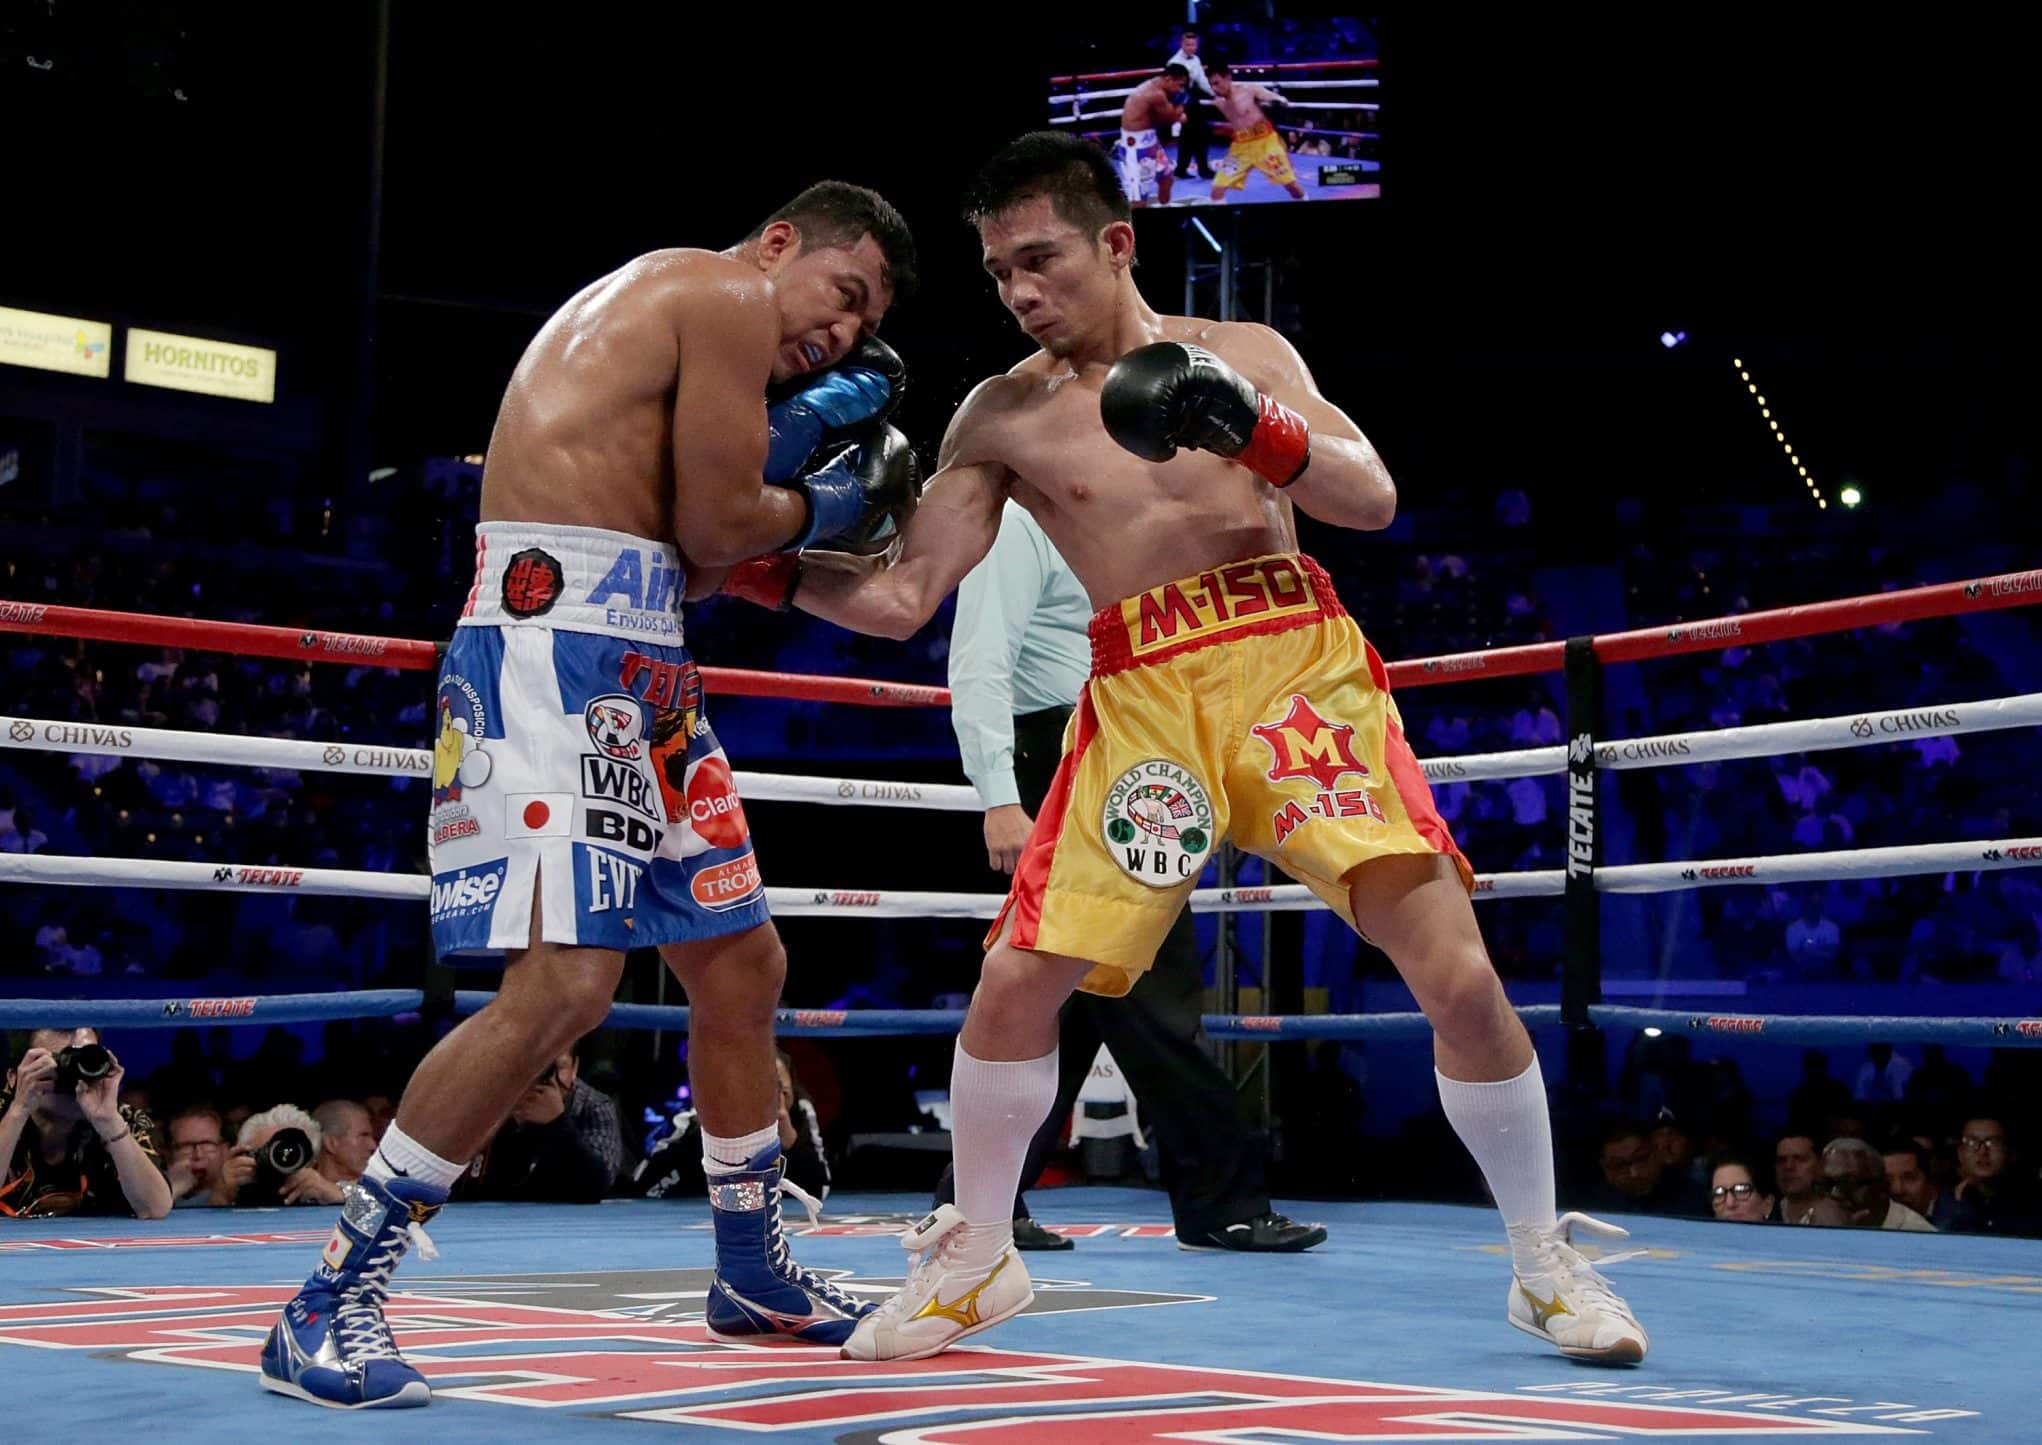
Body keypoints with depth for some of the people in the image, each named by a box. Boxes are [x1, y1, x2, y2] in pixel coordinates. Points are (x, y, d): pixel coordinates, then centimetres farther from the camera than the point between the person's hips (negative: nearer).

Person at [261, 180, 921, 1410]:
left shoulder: (673, 305, 26)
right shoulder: (728, 296, -3)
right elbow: (715, 530, -9)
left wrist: (793, 439, 15)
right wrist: (811, 502, 10)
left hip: (640, 663, 11)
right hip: (560, 638, -11)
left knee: (741, 962, 16)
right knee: (564, 986, -20)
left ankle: (756, 1273, 30)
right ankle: (332, 1302, -11)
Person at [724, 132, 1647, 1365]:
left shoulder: (1247, 355, 9)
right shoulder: (1002, 416, 8)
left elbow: (1373, 499, -1)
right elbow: (904, 598, 5)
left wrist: (1253, 427, -17)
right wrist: (764, 570, -7)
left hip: (1299, 662, -1)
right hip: (1143, 700, 1)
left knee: (1458, 974, -12)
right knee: (1015, 983, -4)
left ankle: (1547, 1266, 8)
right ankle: (976, 1259, 21)